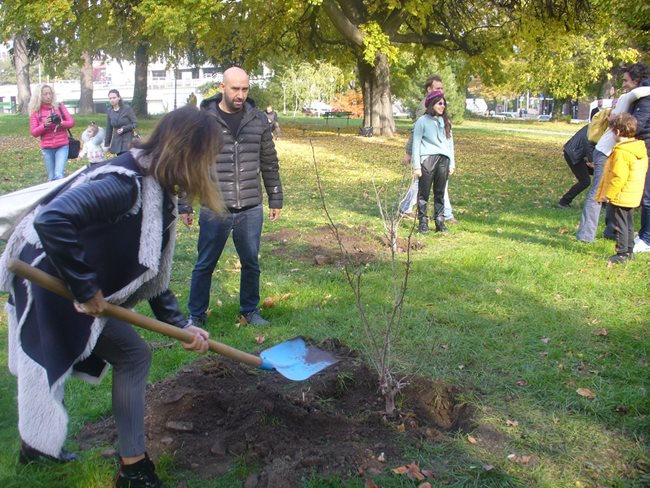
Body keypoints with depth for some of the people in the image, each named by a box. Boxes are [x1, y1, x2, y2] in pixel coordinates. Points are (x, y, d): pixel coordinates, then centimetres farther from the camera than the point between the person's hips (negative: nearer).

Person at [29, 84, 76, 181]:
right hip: (46, 148, 1)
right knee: (51, 178, 7)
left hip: (62, 146, -1)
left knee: (59, 175, -15)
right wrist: (44, 125, -18)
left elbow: (71, 122, 3)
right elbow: (34, 133, -1)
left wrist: (61, 123, -18)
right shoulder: (36, 112, 2)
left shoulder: (60, 106, 3)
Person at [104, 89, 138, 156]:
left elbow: (135, 123, -7)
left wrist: (124, 129, -20)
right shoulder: (109, 112, 5)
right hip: (117, 142, 4)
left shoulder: (127, 109, -8)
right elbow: (109, 129, 10)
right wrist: (107, 144, 11)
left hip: (128, 141, -4)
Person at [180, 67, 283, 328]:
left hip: (250, 210, 3)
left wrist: (275, 200, 11)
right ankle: (196, 315, 25)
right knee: (204, 265, 9)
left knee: (251, 263, 14)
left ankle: (250, 311, 33)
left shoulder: (258, 120, 3)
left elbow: (269, 163, 11)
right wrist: (184, 205, -1)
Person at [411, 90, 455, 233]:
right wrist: (416, 165, -7)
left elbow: (450, 142, 19)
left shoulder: (446, 121, 15)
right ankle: (422, 222, 6)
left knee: (440, 193, 6)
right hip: (427, 159, -4)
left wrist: (452, 163, 14)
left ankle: (439, 221, 12)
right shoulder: (422, 121, 1)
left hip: (443, 160, 4)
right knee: (424, 192, -1)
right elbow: (416, 143, -1)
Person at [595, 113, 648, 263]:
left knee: (620, 225, -1)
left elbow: (618, 177, -26)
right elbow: (641, 172, 16)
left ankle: (622, 253, 3)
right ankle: (629, 250, 28)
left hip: (620, 197, -9)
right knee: (628, 224, 18)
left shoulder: (621, 152, -23)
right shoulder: (640, 149, 7)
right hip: (633, 196, 9)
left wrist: (608, 194, -18)